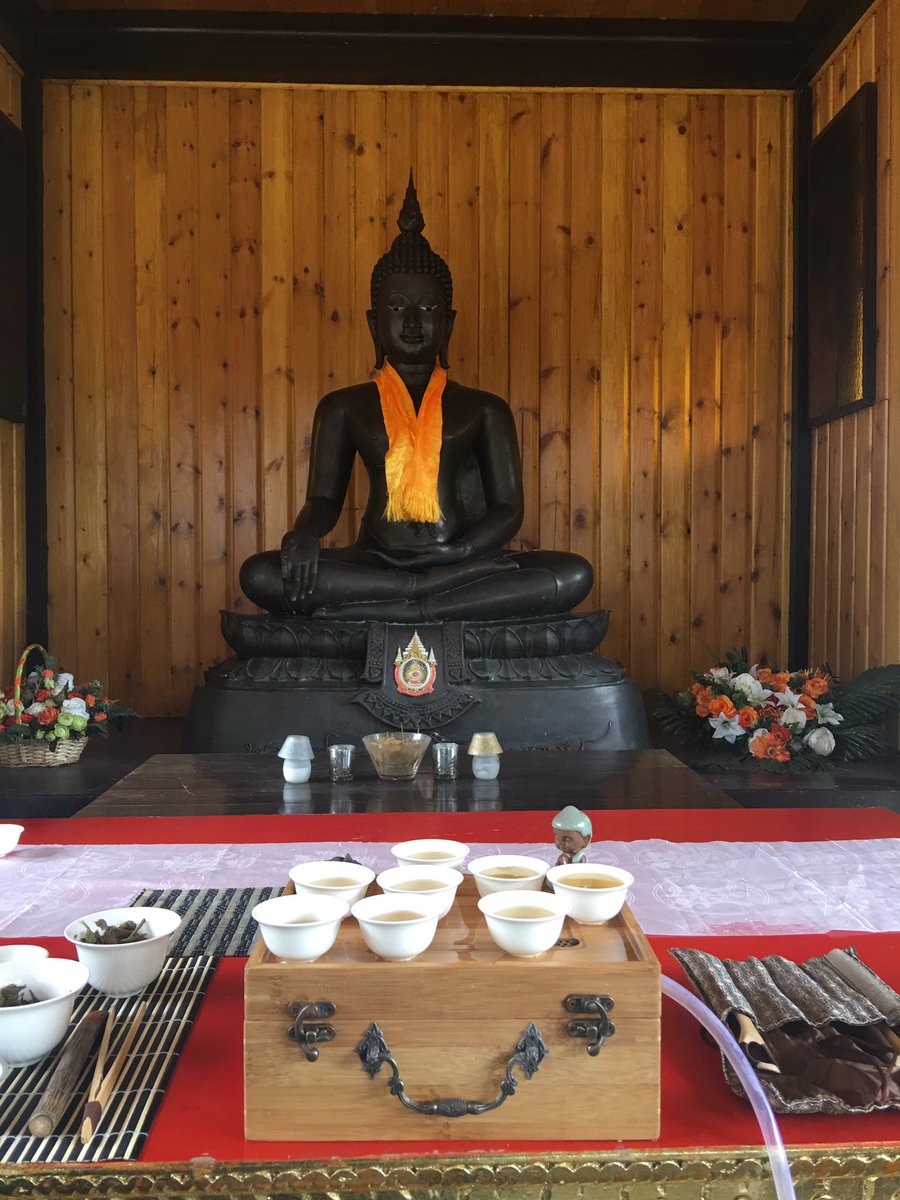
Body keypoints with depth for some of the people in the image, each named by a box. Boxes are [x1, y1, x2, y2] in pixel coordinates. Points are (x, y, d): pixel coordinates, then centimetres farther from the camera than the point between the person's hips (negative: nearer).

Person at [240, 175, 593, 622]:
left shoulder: (484, 410, 13)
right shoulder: (344, 408, 15)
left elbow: (508, 507, 6)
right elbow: (324, 498, 8)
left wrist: (453, 554, -15)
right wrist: (303, 532, -18)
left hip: (463, 562, 1)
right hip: (373, 562, 0)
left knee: (573, 575, -28)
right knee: (260, 574, -27)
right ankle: (439, 596, -28)